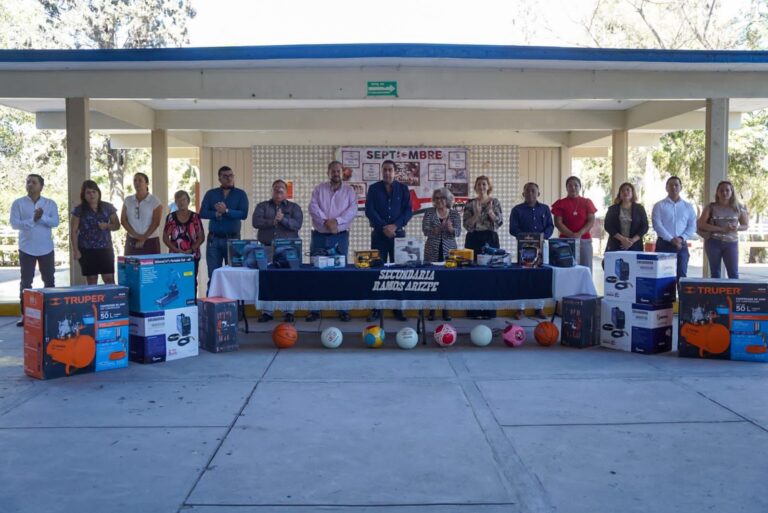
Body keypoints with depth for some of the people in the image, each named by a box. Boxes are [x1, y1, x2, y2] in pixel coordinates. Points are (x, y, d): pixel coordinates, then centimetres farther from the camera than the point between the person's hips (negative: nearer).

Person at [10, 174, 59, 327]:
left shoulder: (50, 203, 2)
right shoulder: (18, 203, 0)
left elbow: (55, 222, -8)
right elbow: (14, 224, -8)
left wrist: (42, 217, -23)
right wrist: (33, 220, -19)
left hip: (46, 249, 1)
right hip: (26, 249, -1)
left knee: (49, 281, 6)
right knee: (26, 281, 3)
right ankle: (24, 314, 8)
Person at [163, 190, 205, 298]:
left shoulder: (195, 217, 2)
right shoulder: (171, 217, 3)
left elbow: (201, 237, 0)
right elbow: (165, 238, 2)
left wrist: (191, 250, -12)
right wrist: (176, 250, -11)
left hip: (193, 256, 0)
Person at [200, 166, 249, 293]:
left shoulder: (240, 194, 5)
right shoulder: (211, 194, 9)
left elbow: (244, 214, -9)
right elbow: (203, 213, 0)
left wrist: (226, 211, -17)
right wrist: (216, 213, -14)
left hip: (233, 238, -1)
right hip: (214, 239, 1)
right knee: (213, 275, 1)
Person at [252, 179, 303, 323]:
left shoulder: (294, 207, 12)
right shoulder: (262, 206, 15)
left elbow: (297, 224, -4)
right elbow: (256, 222, -2)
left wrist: (283, 219, -18)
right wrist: (272, 221, -15)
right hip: (267, 247, 1)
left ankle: (288, 312, 3)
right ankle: (266, 311, 6)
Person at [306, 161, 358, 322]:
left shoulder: (349, 190, 5)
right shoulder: (319, 189, 7)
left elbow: (352, 210, -8)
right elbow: (313, 207, -6)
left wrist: (336, 221, -20)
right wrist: (326, 221, -19)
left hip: (340, 237, -1)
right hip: (319, 236, 1)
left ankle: (343, 310, 9)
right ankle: (314, 310, 9)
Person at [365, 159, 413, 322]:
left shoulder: (403, 189, 8)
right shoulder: (374, 188, 5)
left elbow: (408, 210, 0)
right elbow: (369, 211, -3)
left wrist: (395, 225, -15)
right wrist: (384, 227, -14)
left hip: (398, 233, 1)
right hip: (379, 234, -1)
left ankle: (398, 308, 6)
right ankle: (376, 309, 2)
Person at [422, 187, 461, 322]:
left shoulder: (455, 214, 5)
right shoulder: (429, 212, 3)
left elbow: (458, 232, -7)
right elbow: (424, 229, -9)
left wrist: (451, 229, -29)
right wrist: (434, 230, -29)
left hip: (448, 251, 0)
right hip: (432, 251, 0)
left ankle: (446, 310, 7)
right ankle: (431, 309, 5)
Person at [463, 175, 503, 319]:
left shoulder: (495, 202, 5)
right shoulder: (470, 203, 4)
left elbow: (500, 222, -3)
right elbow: (466, 225, -4)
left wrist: (490, 211, -18)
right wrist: (477, 213, -18)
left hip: (490, 239, 0)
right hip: (474, 239, 0)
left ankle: (489, 310, 9)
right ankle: (474, 310, 6)